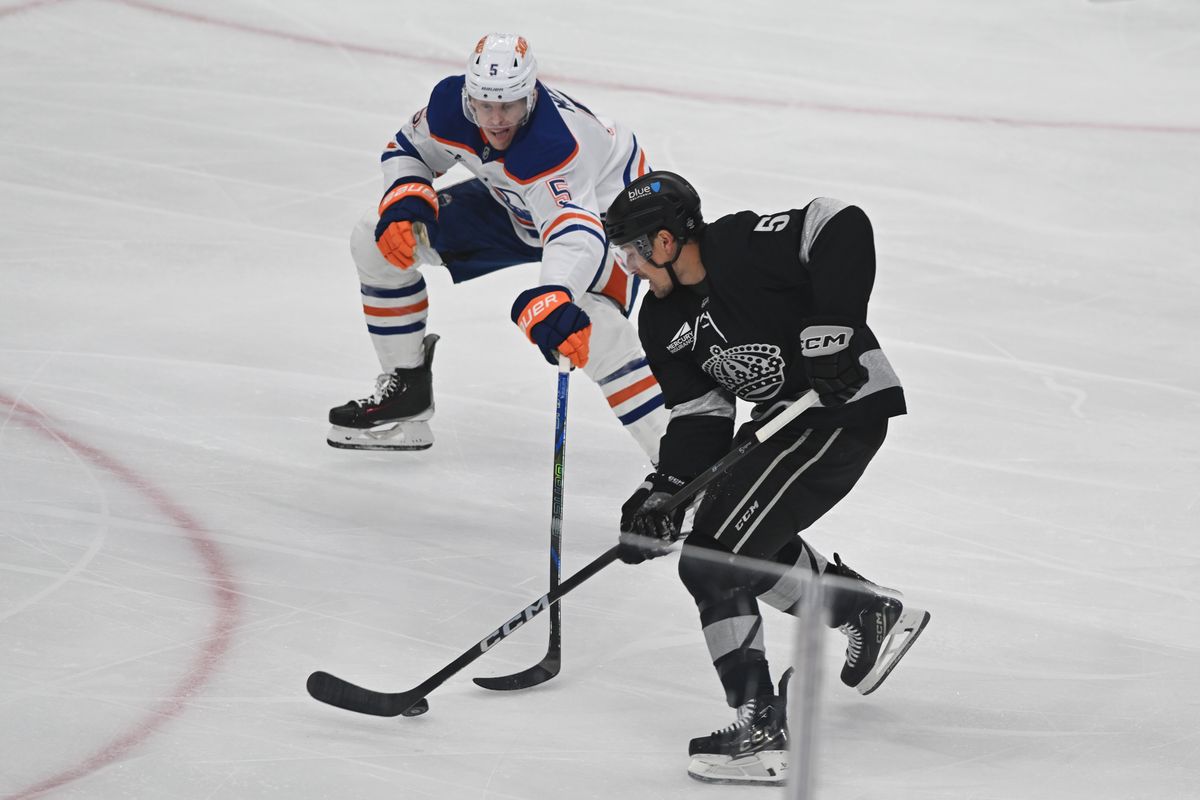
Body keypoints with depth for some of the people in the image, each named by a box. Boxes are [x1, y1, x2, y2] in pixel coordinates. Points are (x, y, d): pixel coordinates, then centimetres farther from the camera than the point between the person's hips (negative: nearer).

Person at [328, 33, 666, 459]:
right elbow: (408, 149, -1)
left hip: (600, 204, -7)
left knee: (595, 328, -35)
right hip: (514, 207, 7)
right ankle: (404, 389, 14)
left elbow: (575, 235, -58)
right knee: (376, 241, 0)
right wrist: (405, 198, -24)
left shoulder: (554, 144, -43)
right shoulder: (450, 102, -24)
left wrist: (550, 300, -77)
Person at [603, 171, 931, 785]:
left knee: (716, 558, -16)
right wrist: (662, 494, -10)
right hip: (784, 416, 10)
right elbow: (698, 416, 4)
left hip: (847, 406, -10)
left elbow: (844, 228, -26)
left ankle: (761, 730, -16)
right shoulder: (662, 321, 6)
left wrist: (831, 330, -29)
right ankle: (873, 614, 41)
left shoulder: (745, 244, -19)